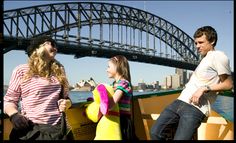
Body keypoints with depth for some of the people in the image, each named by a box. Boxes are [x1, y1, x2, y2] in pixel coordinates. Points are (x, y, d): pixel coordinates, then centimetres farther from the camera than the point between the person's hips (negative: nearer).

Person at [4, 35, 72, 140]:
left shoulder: (59, 71, 10)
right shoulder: (21, 71, -1)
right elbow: (9, 100, 3)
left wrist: (67, 103, -1)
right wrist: (14, 115, -16)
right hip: (30, 129, -4)